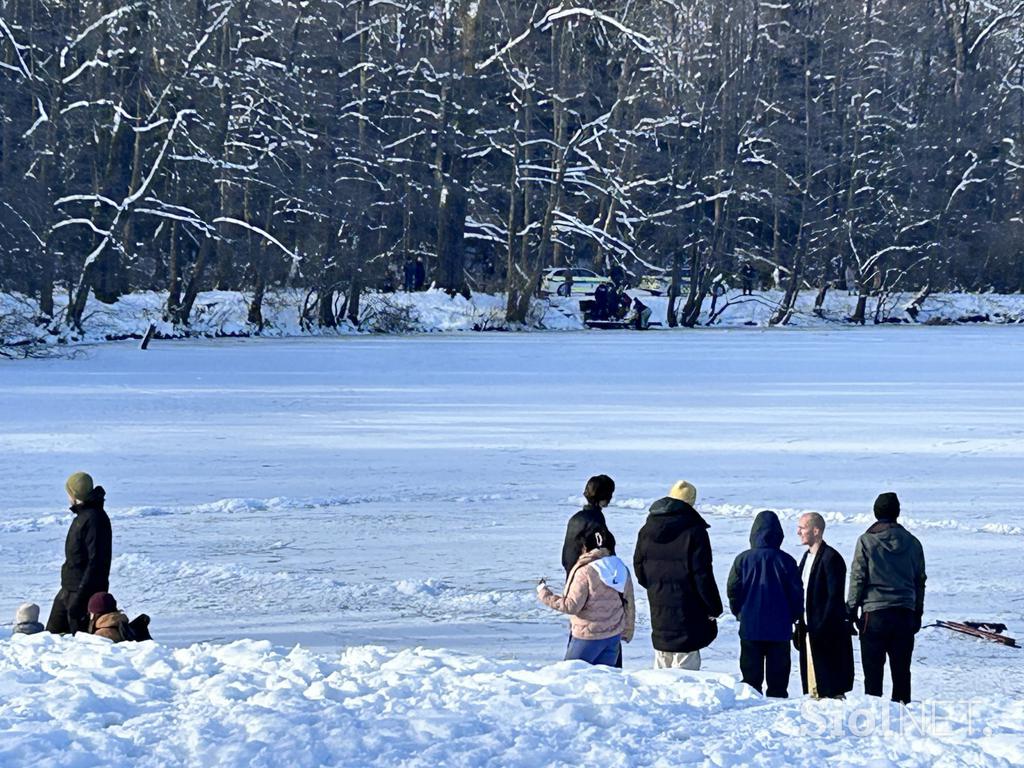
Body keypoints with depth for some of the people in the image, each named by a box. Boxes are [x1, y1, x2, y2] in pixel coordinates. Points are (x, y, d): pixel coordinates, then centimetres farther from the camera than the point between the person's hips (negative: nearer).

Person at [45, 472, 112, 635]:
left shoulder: (94, 519, -19)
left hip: (85, 591, -10)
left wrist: (80, 596, -25)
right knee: (52, 633, 13)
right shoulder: (83, 516, 13)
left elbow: (95, 562, -24)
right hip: (69, 588, 10)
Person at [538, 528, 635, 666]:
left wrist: (544, 594, -8)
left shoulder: (584, 572, -17)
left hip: (589, 636, -6)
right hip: (614, 636, 6)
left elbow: (571, 606, -18)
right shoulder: (621, 569, 4)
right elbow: (629, 605, 11)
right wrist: (627, 632, 23)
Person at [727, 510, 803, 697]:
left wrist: (739, 612, 15)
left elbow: (733, 589, -1)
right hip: (780, 628, 0)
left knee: (751, 672, 6)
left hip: (750, 626, 0)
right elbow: (796, 592, -1)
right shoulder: (785, 561, -5)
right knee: (778, 674, 5)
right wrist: (792, 617, 14)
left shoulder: (743, 559, -4)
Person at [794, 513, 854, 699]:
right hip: (809, 631, 9)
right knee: (812, 686, 10)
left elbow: (835, 598, -16)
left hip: (827, 634, -9)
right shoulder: (807, 558, 16)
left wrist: (822, 627, -20)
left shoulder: (831, 558, -12)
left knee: (830, 689, -7)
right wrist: (800, 626, 14)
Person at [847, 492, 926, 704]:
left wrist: (851, 607, 3)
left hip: (875, 612, -3)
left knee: (873, 667, 0)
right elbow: (920, 580, 12)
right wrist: (918, 612, 20)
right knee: (901, 669, 9)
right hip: (905, 612, 3)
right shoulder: (912, 542, 6)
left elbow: (858, 578, -6)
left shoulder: (866, 541, -5)